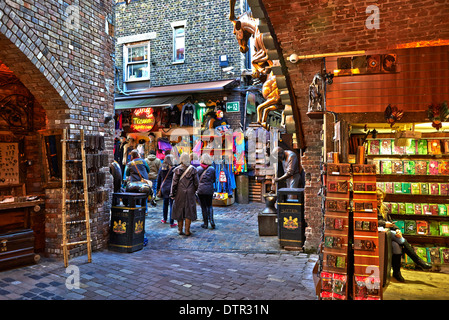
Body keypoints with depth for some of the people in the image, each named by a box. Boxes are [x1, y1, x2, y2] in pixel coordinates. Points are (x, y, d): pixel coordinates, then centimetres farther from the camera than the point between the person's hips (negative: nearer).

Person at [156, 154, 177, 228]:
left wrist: (158, 188, 21)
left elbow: (158, 179, 13)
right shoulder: (173, 169, -10)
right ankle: (171, 223, 1)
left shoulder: (161, 168, 6)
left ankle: (164, 219, 34)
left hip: (163, 188, 5)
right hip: (171, 188, -5)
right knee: (172, 205, -1)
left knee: (165, 204, 20)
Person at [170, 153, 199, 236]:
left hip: (180, 192, 1)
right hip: (190, 193, -1)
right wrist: (194, 190, 14)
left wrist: (172, 194, 2)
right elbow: (196, 182, -1)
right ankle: (187, 231, 7)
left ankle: (180, 230, 19)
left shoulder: (177, 169, -4)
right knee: (189, 211, 5)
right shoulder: (192, 169, -3)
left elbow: (174, 182, -4)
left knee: (179, 210, 12)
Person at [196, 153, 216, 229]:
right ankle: (211, 220, -4)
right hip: (209, 190, 1)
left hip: (201, 190, -1)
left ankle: (205, 223, 12)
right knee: (209, 205, 16)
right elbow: (214, 180, 7)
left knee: (203, 207, 7)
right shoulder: (212, 169, -1)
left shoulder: (198, 169, -4)